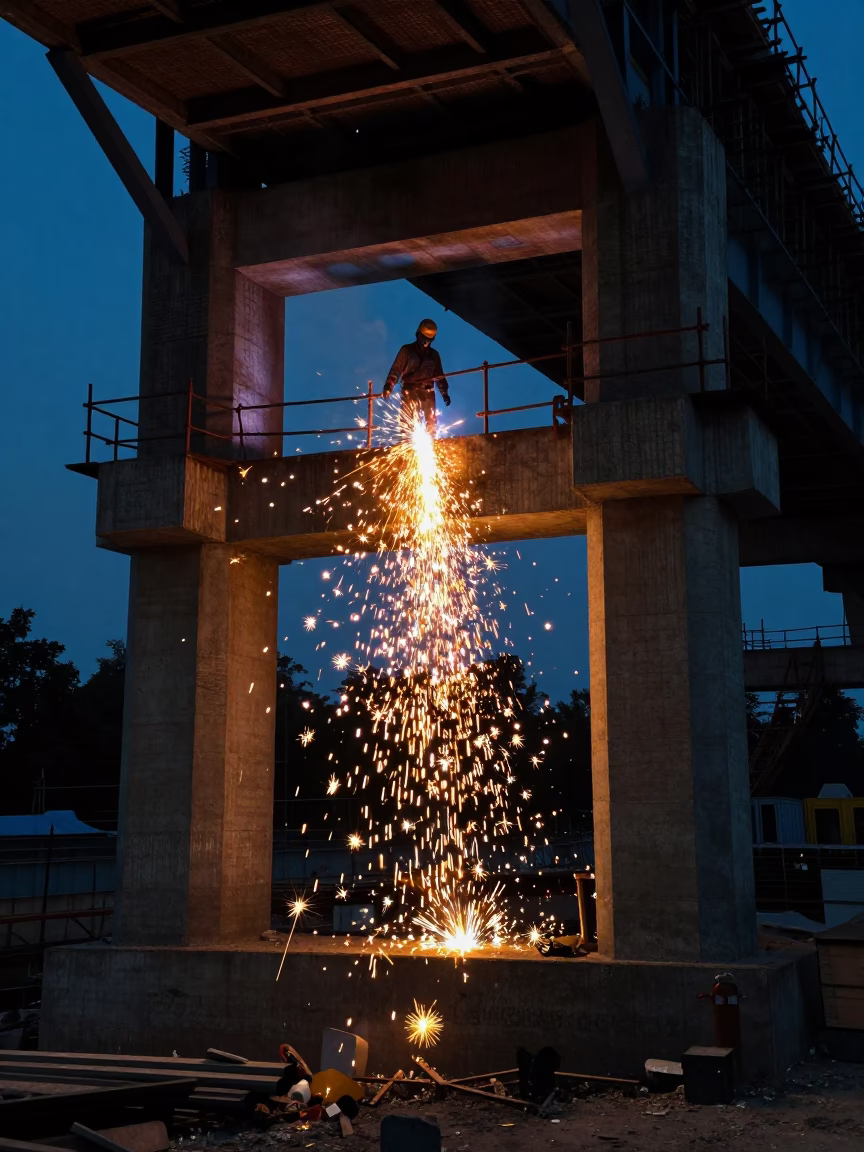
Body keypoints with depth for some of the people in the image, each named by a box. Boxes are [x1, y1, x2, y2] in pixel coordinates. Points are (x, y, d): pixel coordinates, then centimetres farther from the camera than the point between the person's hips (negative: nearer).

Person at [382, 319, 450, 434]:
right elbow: (396, 369, -2)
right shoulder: (407, 350, 6)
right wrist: (389, 386, -16)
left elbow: (439, 375, 23)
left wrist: (445, 392, 13)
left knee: (431, 424, -1)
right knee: (408, 423, -12)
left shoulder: (434, 354, 17)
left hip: (428, 393, 4)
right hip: (410, 392, -4)